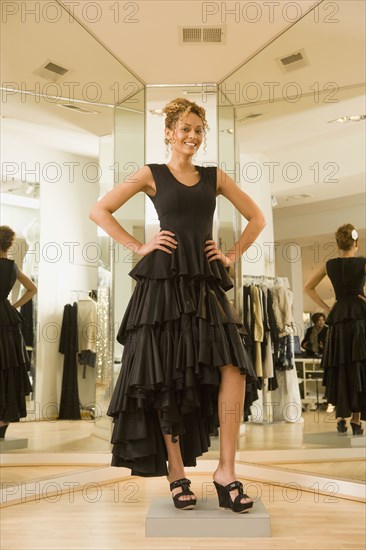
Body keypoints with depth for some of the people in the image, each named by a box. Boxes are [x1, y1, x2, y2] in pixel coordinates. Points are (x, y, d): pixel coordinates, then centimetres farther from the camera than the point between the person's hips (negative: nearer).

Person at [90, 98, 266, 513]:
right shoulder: (152, 175, 8)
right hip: (164, 281, -3)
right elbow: (99, 211, 5)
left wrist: (232, 256, 11)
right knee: (167, 378, -1)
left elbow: (256, 218, 22)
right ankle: (176, 472, 13)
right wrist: (139, 247, -1)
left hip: (206, 282, 3)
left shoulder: (215, 177, 15)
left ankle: (226, 471, -5)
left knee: (234, 368, -13)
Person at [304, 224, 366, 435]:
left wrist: (326, 307, 12)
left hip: (338, 317, 3)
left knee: (340, 368, 8)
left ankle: (341, 418, 6)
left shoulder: (329, 265, 8)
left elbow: (308, 288, 13)